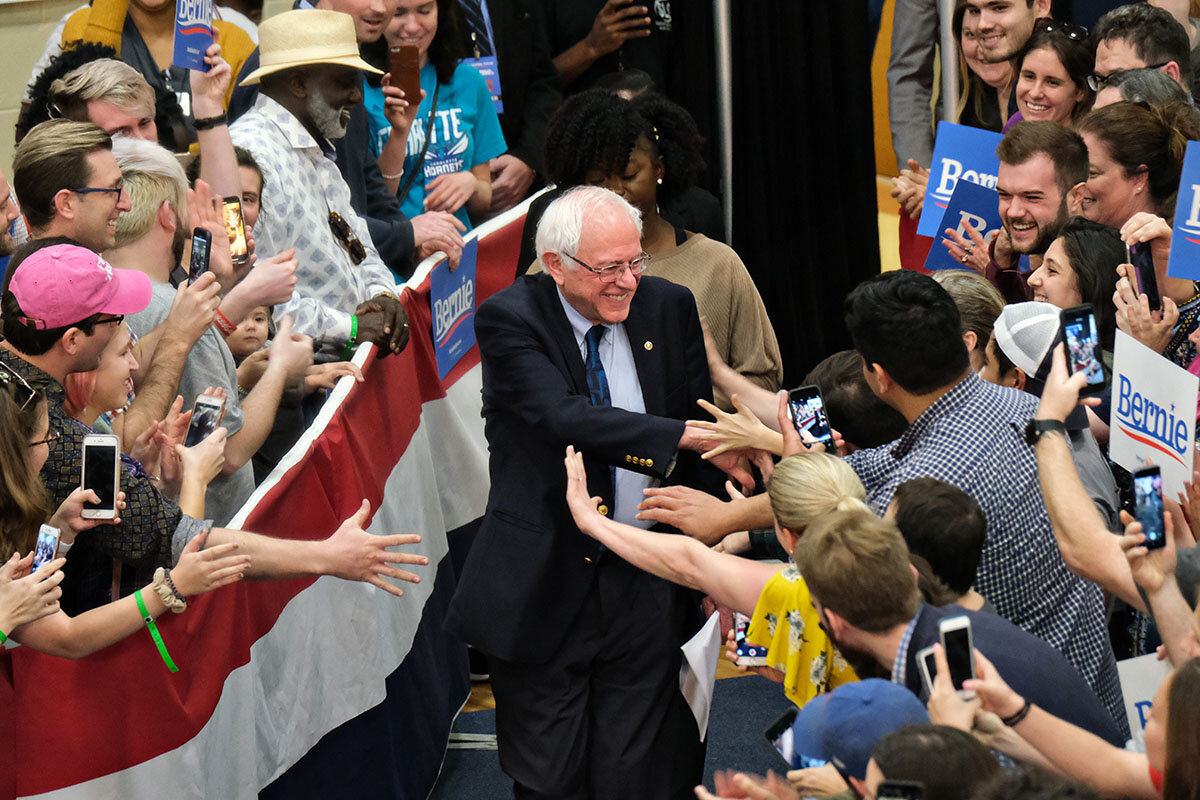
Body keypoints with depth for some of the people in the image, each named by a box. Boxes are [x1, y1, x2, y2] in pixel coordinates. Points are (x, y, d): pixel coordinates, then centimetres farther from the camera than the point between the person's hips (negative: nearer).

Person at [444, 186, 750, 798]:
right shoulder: (509, 320, -11)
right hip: (544, 587, -3)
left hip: (648, 589, 3)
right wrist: (690, 436, -30)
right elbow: (565, 417, -26)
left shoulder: (668, 307, 2)